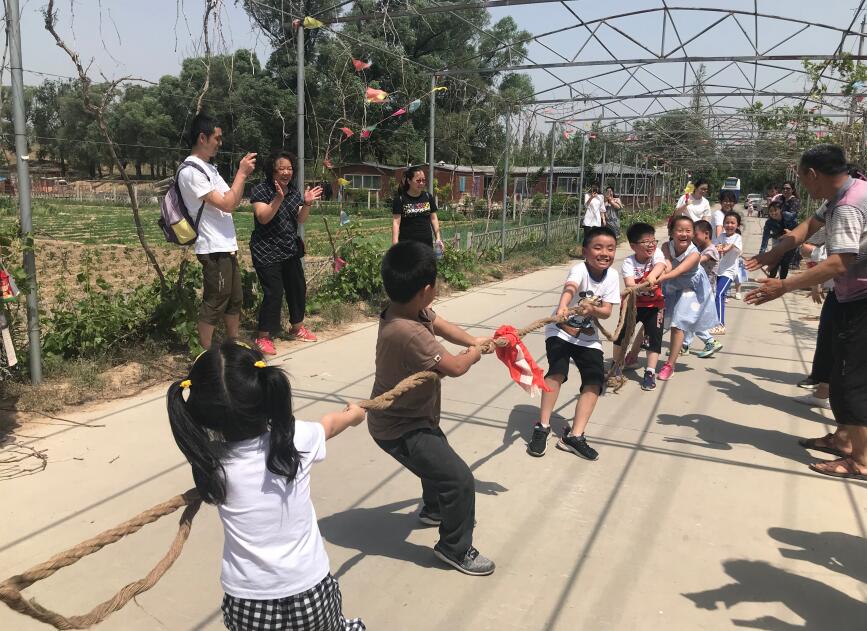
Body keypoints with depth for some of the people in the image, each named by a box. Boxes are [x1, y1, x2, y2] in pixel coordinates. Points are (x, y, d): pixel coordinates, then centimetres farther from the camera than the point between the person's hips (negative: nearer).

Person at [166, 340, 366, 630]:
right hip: (309, 591, 0)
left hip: (247, 605, 0)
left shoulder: (211, 461, -18)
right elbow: (330, 424, 7)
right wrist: (353, 414, 29)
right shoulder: (296, 437, -17)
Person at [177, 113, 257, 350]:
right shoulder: (191, 171, -15)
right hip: (213, 249, -10)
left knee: (235, 299, 17)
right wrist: (241, 173, -11)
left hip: (227, 246, 10)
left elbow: (232, 202, 16)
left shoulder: (209, 168, 15)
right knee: (214, 304, -2)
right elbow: (227, 205, -20)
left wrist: (243, 174, 5)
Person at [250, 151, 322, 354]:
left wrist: (306, 203, -10)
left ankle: (297, 329, 32)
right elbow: (263, 218, -22)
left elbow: (300, 220, 7)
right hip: (267, 252, -7)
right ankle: (263, 337, 2)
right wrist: (278, 199, -33)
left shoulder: (294, 191, 8)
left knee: (298, 288, 13)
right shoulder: (261, 190, -11)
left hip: (290, 250, 7)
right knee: (274, 293, -11)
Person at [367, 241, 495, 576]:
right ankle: (455, 547, 12)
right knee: (459, 479, -10)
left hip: (414, 416, 10)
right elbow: (455, 367, -30)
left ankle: (434, 510, 58)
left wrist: (475, 340, -3)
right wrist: (474, 353, -9)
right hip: (400, 430, -10)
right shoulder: (410, 334, -38)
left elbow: (440, 324, 8)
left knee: (439, 456, 33)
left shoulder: (405, 309, -10)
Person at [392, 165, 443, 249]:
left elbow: (433, 218, 13)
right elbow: (396, 222, -8)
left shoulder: (428, 197, 8)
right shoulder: (400, 199, -4)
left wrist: (438, 238, 5)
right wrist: (395, 244, -16)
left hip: (427, 243, 4)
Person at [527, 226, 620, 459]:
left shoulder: (612, 277, -7)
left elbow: (607, 311, -12)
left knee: (596, 378, -9)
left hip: (588, 337, 5)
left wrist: (592, 310, -35)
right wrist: (562, 307, -66)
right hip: (561, 331, -5)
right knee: (558, 370, -26)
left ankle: (574, 435, -2)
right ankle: (542, 427, -12)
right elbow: (569, 288, -44)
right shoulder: (579, 269, -22)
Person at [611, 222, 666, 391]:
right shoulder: (628, 263, -18)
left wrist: (652, 276, -58)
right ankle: (616, 366, 25)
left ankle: (650, 373, 2)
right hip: (633, 303, 0)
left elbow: (660, 265, -36)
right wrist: (642, 287, -55)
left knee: (655, 336, -6)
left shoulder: (656, 253, -13)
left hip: (654, 305, 1)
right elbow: (630, 285, -33)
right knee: (622, 333, 3)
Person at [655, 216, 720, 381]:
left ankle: (670, 364, 3)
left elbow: (678, 271, -45)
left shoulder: (694, 254, -31)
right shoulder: (666, 247, -21)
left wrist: (659, 278, -62)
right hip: (671, 287, 4)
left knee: (678, 325, -7)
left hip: (690, 288, -4)